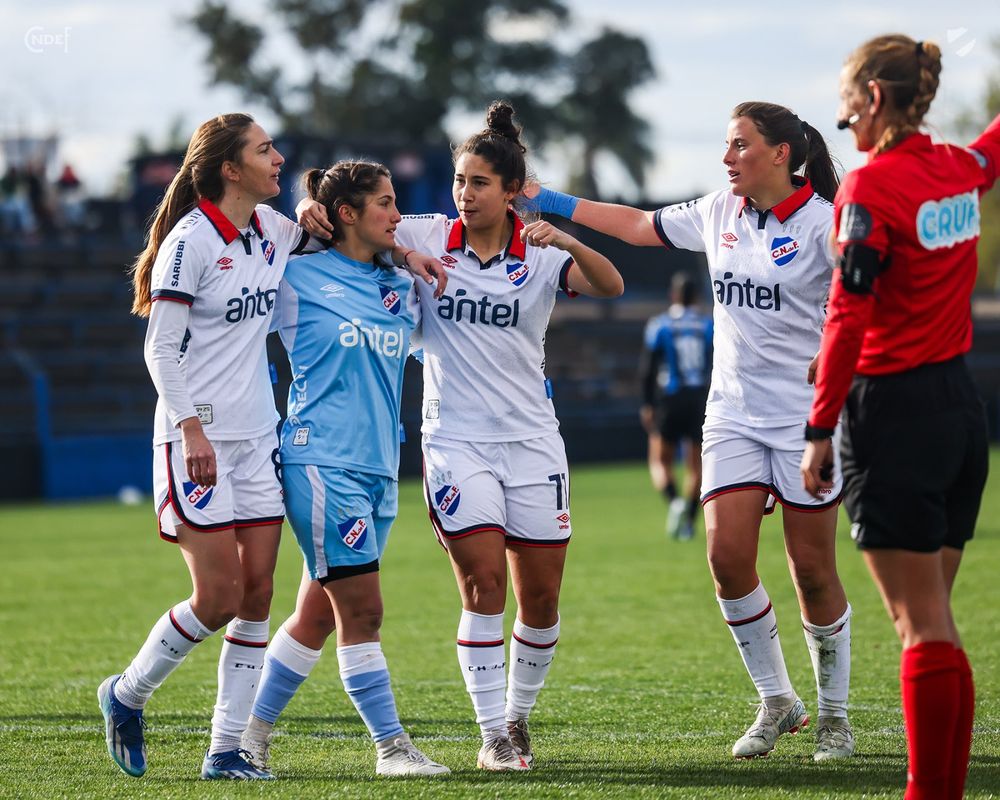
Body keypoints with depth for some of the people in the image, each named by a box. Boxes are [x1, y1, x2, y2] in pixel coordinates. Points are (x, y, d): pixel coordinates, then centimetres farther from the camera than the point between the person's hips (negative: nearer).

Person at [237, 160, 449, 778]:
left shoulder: (403, 289, 14)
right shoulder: (299, 278, -1)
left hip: (379, 470, 6)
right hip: (322, 463, -6)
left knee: (318, 614, 9)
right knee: (361, 608, -8)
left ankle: (254, 731, 21)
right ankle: (391, 745, -4)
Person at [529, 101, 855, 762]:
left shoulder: (824, 222, -10)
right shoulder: (719, 214, 8)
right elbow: (639, 225, 22)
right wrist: (554, 202, 22)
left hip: (806, 417, -5)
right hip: (734, 416, 5)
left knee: (813, 571, -1)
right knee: (728, 557, -7)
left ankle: (834, 715, 16)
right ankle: (777, 701, 10)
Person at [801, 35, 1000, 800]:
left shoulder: (871, 187, -14)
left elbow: (848, 320, -17)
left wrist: (820, 430, -12)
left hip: (895, 413, -7)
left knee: (922, 624, -7)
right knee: (934, 621, 11)